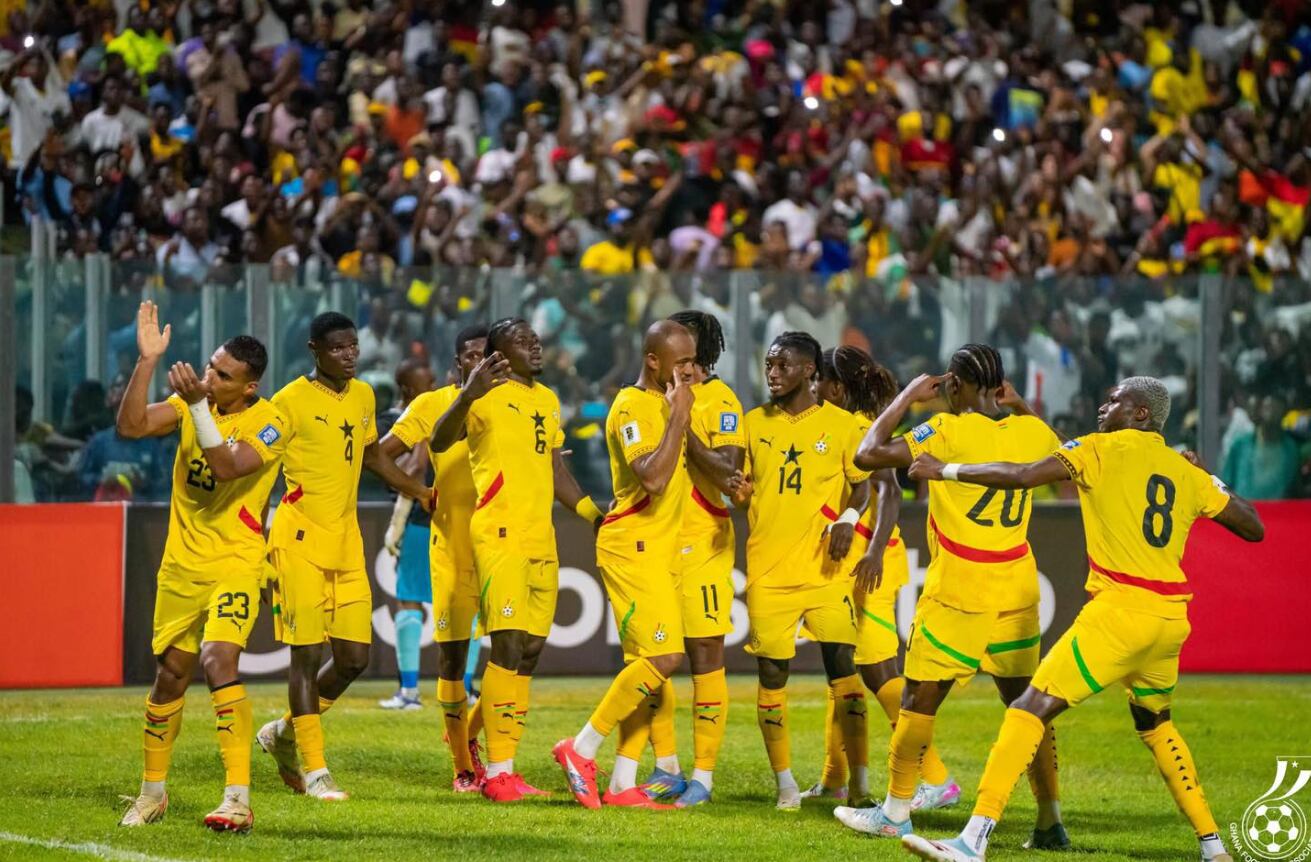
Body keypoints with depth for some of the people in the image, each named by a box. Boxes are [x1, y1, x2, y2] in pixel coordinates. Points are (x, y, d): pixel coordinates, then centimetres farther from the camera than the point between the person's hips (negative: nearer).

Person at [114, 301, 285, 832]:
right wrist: (147, 360, -17)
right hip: (181, 564, 5)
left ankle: (238, 799, -27)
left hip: (235, 564, -5)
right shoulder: (192, 400, 1)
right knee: (170, 674, 14)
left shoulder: (269, 424, -14)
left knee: (218, 660, -25)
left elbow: (227, 467, -28)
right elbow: (131, 425, -9)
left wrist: (198, 406, -35)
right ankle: (152, 791, 32)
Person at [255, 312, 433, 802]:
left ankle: (285, 733, 25)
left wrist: (424, 494, 28)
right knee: (308, 654, -5)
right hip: (301, 540, -7)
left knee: (354, 658, 4)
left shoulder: (363, 396, 12)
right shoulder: (292, 401, -9)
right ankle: (314, 771, 0)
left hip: (346, 541, 7)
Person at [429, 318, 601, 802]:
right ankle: (498, 772, -12)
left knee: (529, 652, 8)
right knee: (508, 646, -13)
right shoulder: (488, 396, -6)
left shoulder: (548, 402, 18)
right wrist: (468, 395, -37)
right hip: (500, 534, -8)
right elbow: (439, 443, -22)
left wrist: (597, 517, 23)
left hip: (541, 540, 8)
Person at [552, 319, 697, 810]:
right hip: (632, 548, -9)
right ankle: (581, 750, -7)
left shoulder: (666, 403, 15)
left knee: (647, 666, 6)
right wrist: (678, 417, -21)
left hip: (659, 549, 9)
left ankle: (623, 783, 8)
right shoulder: (631, 407, -14)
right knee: (663, 657, -16)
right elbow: (651, 479, -27)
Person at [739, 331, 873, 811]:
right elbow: (743, 485, 17)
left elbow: (862, 483, 8)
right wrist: (739, 492, -7)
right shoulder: (755, 424, 10)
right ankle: (784, 783, 11)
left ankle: (859, 783, -3)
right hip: (768, 568, 3)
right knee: (771, 671, 0)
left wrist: (847, 518, -11)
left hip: (825, 568, -2)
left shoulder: (840, 425, 2)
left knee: (843, 668, -8)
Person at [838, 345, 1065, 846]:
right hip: (1018, 592, 5)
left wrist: (908, 397, -4)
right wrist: (1019, 406, 25)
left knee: (920, 699, 7)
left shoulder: (950, 431, -13)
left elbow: (869, 454, -15)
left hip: (958, 593, -5)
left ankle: (895, 812, 13)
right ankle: (1050, 821, 7)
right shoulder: (1032, 432, 2)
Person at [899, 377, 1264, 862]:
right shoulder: (1188, 474, 14)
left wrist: (946, 471, 2)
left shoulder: (1103, 450, 0)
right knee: (1153, 723, 29)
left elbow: (1019, 477, -10)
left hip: (1120, 608, -6)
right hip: (1172, 619, 6)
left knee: (1030, 709, -8)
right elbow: (1253, 528, 21)